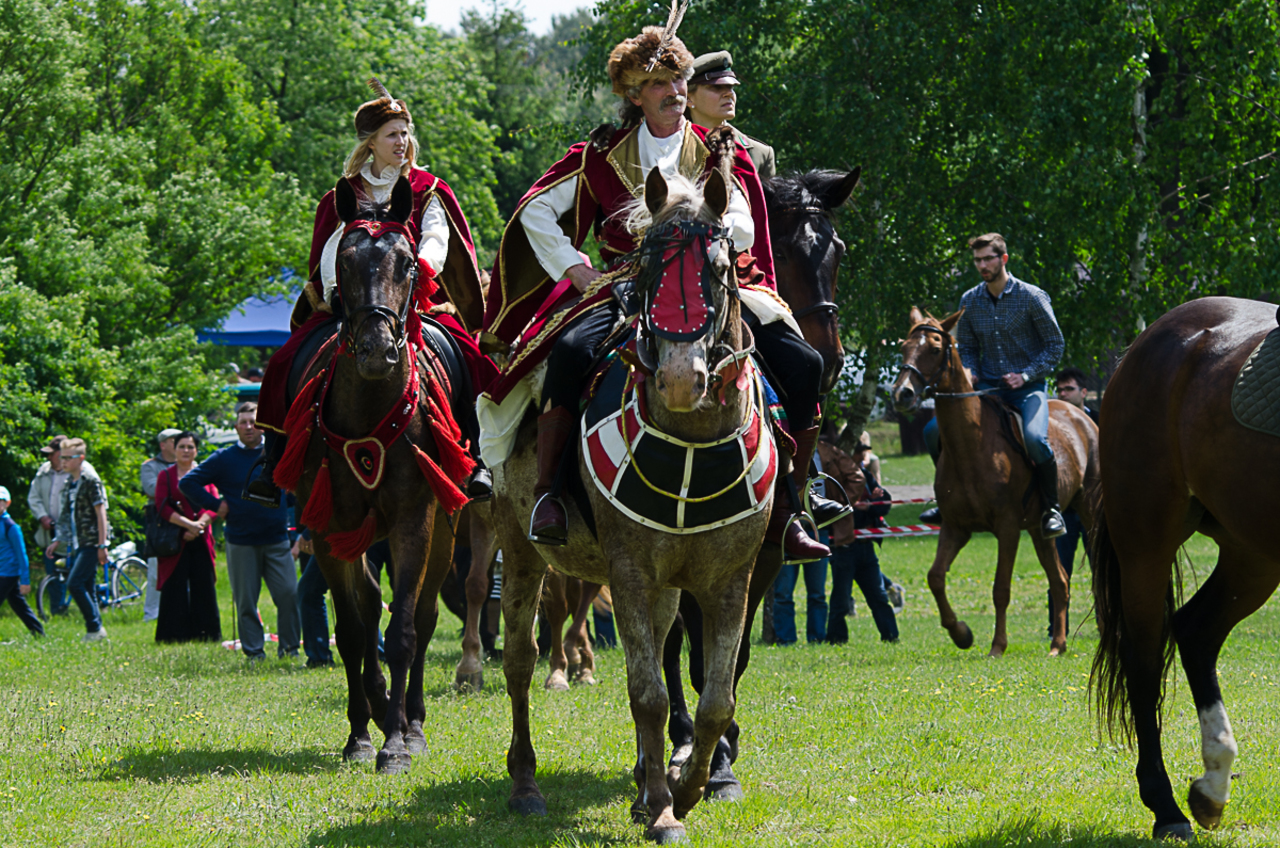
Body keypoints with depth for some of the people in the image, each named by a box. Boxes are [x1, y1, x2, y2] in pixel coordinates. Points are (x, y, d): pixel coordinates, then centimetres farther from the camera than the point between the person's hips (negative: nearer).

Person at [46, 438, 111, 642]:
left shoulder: (91, 481, -10)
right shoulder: (69, 483, 14)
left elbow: (101, 513, -13)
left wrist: (102, 545, -16)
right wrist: (58, 541, 19)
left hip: (91, 543, -8)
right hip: (77, 544, 8)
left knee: (74, 584, -16)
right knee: (87, 588, 8)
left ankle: (95, 627, -9)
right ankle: (95, 631, 13)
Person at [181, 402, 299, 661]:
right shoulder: (224, 459, 3)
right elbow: (187, 483, 4)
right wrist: (215, 505, -3)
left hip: (276, 540, 1)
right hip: (241, 543, -1)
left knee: (289, 594, -6)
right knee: (246, 600, 1)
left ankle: (289, 646, 6)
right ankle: (253, 650, 8)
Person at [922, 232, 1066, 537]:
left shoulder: (1031, 297, -8)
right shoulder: (969, 301, 5)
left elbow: (1055, 344, -3)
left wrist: (1026, 375, -16)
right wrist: (970, 373, -5)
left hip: (1027, 387, -5)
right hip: (987, 387, 5)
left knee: (1034, 438, -34)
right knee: (934, 431, -12)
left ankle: (1050, 509, -15)